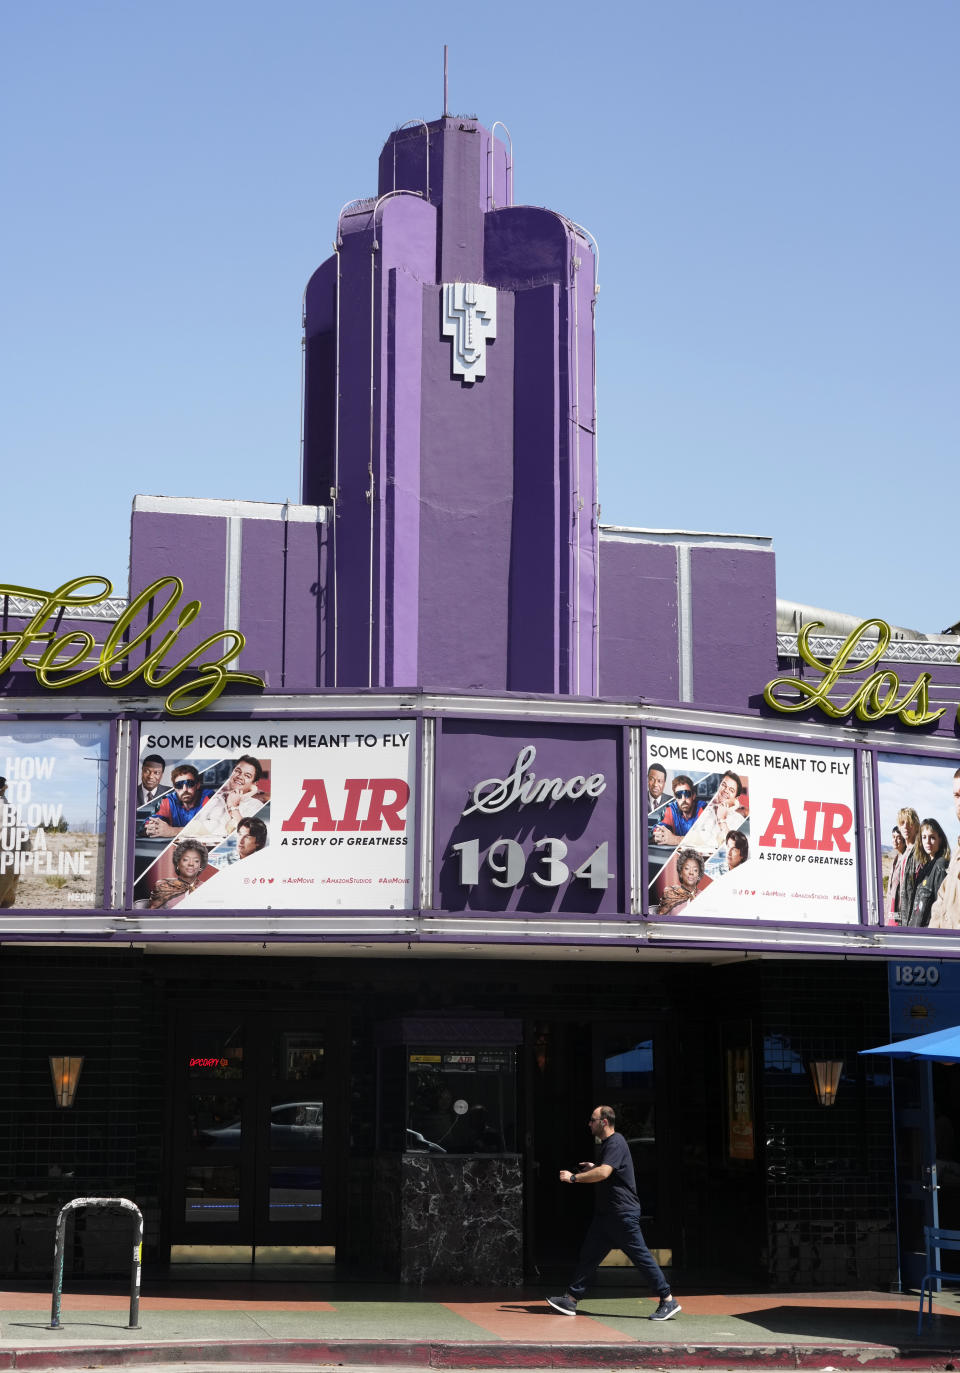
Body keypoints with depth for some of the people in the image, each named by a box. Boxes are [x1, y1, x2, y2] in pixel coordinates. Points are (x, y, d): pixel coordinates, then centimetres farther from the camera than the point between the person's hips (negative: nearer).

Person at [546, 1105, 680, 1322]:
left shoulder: (616, 1143, -15)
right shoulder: (608, 1143, 16)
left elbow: (604, 1173, -29)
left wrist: (574, 1177, -21)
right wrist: (594, 1168, 18)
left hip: (623, 1214, -10)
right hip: (606, 1214, 10)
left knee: (641, 1256, -6)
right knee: (589, 1254, 8)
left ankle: (668, 1301, 0)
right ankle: (571, 1299, 10)